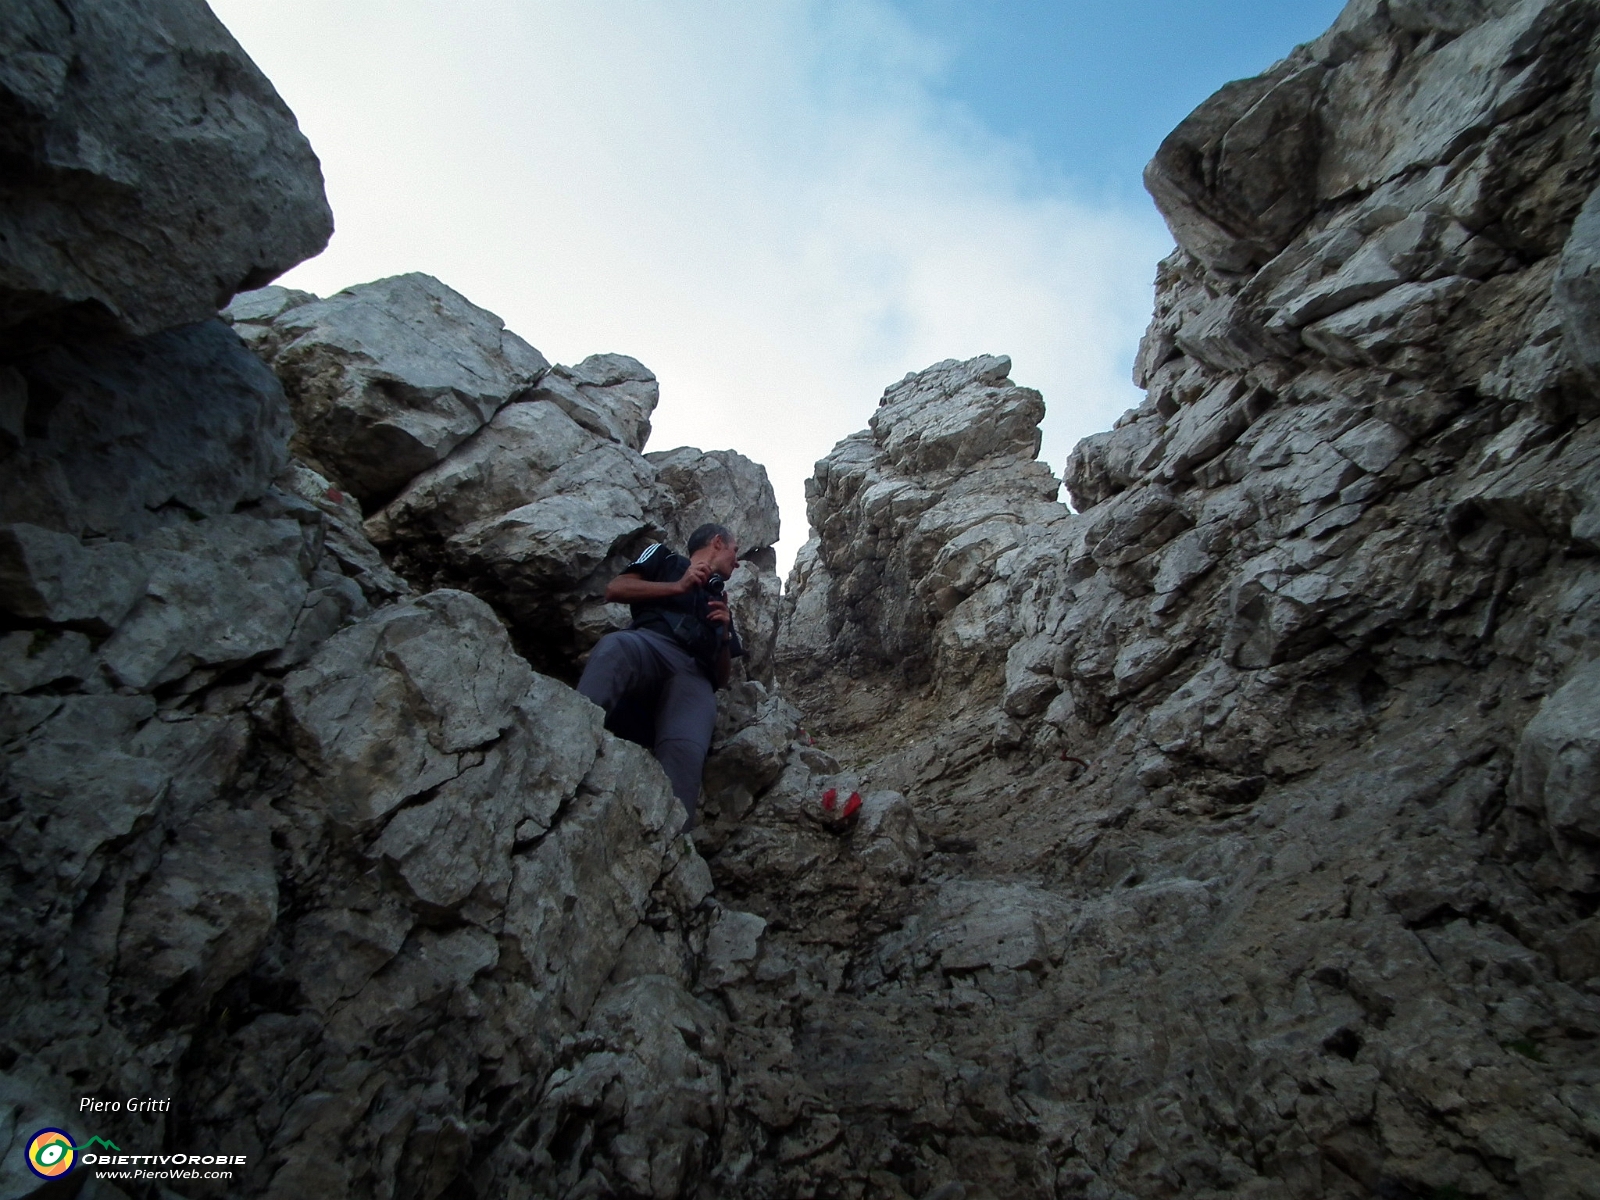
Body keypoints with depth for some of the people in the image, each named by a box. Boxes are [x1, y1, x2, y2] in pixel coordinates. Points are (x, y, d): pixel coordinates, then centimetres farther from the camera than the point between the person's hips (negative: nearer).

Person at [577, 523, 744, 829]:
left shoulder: (720, 602, 41)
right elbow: (615, 590, 12)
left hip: (695, 677, 2)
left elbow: (722, 678, 33)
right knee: (614, 648, -41)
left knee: (685, 751, -32)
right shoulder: (664, 559, 32)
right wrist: (679, 587, 6)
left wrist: (725, 635, 15)